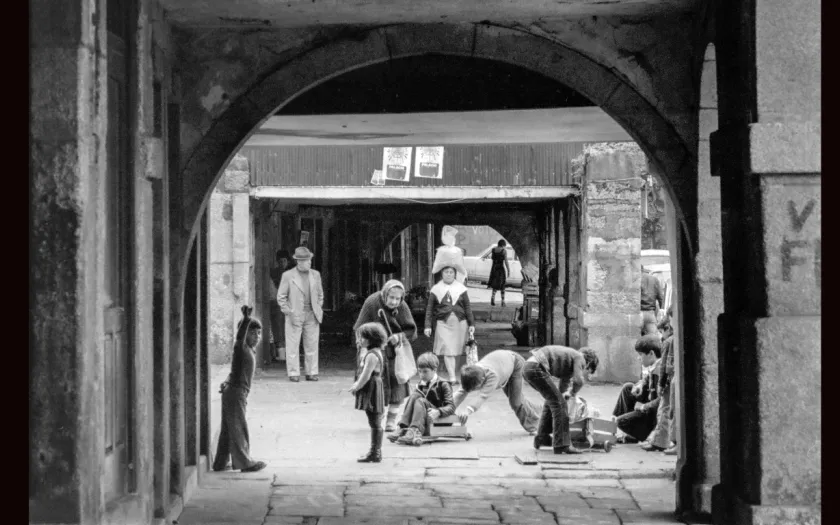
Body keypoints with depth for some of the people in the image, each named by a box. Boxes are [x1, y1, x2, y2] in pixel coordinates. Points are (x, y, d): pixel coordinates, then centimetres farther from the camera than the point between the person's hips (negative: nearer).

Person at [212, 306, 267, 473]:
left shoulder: (251, 350, 15)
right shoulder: (241, 347, -13)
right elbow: (240, 335, -34)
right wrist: (246, 319, -47)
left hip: (238, 392, 10)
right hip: (235, 392, -10)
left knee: (228, 429, 14)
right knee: (238, 428, -4)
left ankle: (220, 463, 20)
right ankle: (244, 462, -1)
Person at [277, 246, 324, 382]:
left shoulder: (315, 275, 10)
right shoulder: (288, 276, -2)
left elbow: (320, 294, 20)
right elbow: (281, 297, 1)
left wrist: (319, 310, 9)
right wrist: (289, 312, -7)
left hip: (312, 316, 3)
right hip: (295, 316, -3)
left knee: (312, 346, 3)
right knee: (293, 346, -4)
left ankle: (311, 373, 10)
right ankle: (293, 374, 2)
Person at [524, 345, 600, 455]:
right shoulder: (580, 357, 4)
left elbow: (562, 388, 37)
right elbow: (578, 381, -13)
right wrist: (573, 392, 6)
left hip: (528, 368, 10)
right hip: (537, 368, -10)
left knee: (552, 400, 26)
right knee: (558, 403, -5)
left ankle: (541, 438, 31)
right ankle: (562, 445, -7)